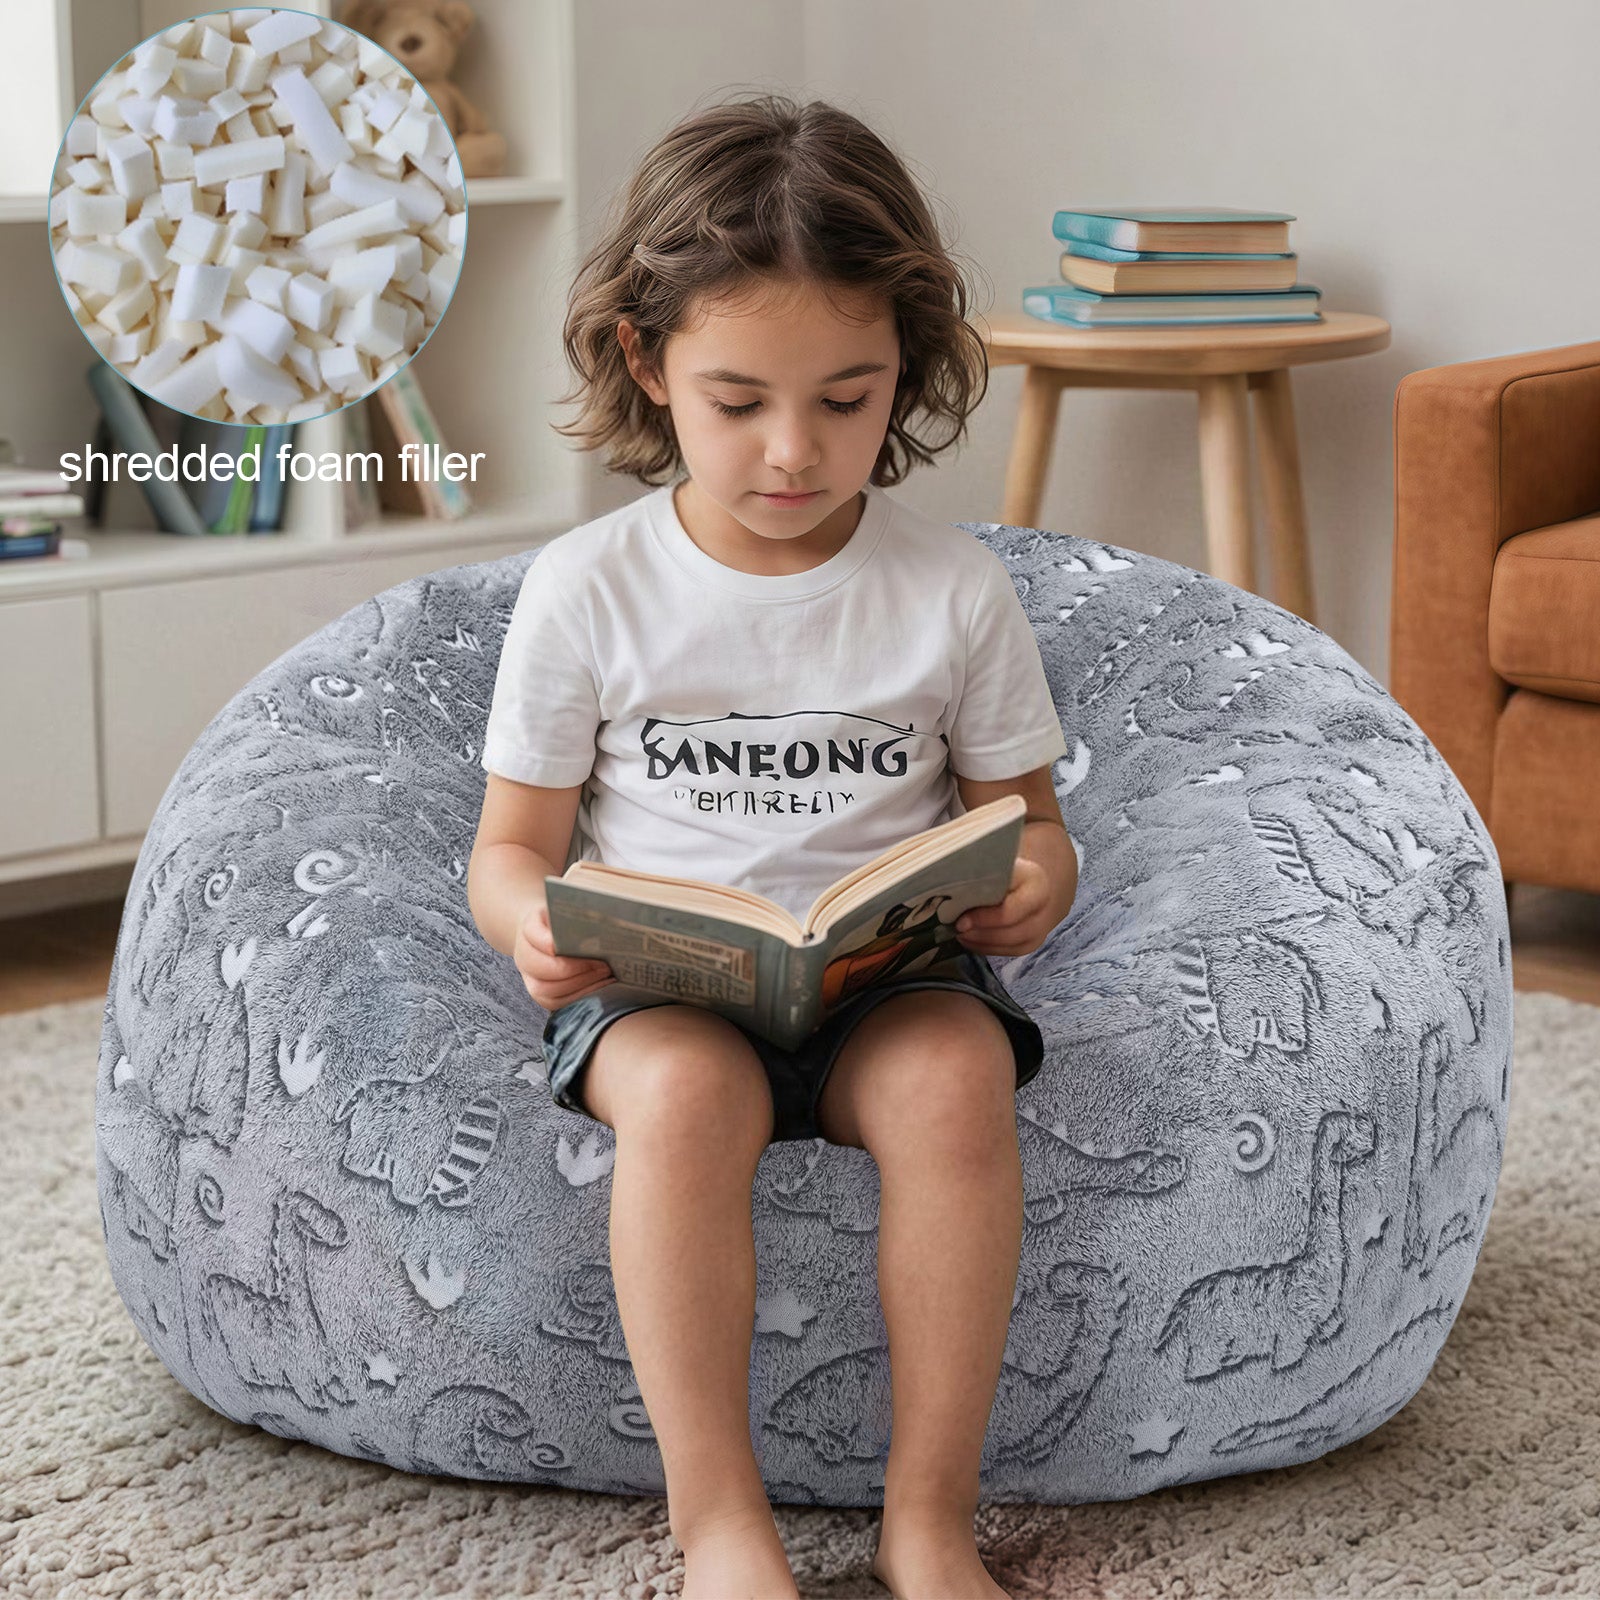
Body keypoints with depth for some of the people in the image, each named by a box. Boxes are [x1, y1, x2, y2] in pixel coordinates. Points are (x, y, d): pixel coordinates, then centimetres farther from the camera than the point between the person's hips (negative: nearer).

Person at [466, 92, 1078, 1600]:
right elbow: (511, 843, 6)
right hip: (657, 981, 0)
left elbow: (1025, 818, 11)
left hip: (888, 968, 1)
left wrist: (1030, 883, -14)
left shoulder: (956, 590, 4)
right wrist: (532, 921, -18)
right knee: (684, 1092, -36)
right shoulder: (588, 588, 2)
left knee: (955, 1074, -34)